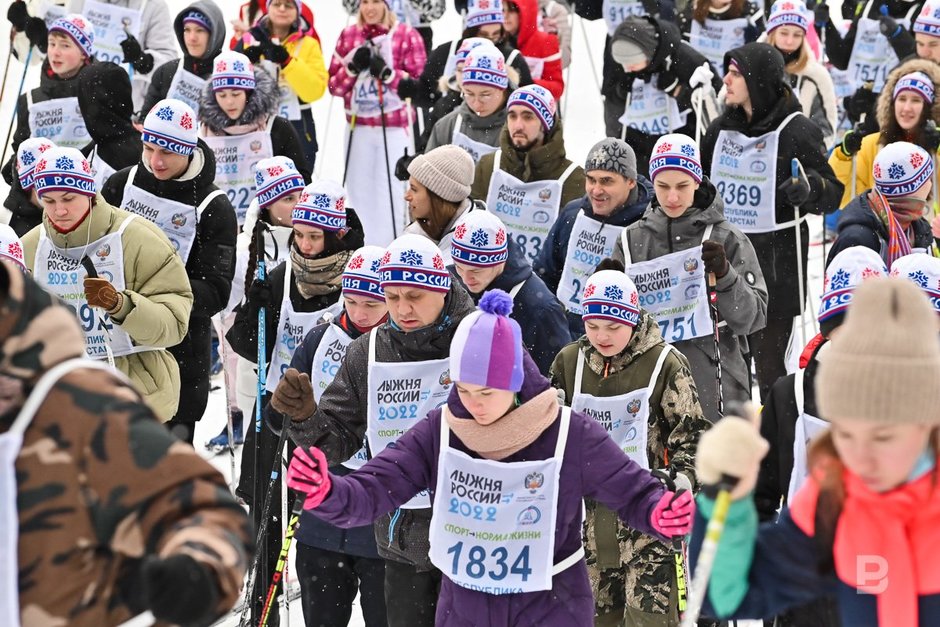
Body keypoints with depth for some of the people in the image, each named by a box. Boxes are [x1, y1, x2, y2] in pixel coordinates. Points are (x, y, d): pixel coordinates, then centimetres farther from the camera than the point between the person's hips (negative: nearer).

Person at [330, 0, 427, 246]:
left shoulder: (407, 35, -4)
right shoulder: (348, 35, 8)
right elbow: (334, 86, 8)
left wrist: (386, 72, -17)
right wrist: (354, 67, -9)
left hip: (395, 127, -4)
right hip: (359, 127, 4)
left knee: (392, 191, -4)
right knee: (359, 189, 7)